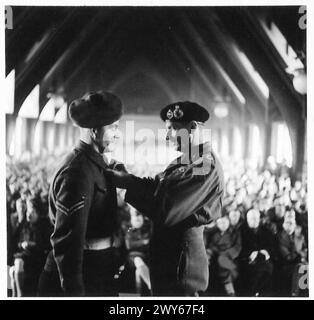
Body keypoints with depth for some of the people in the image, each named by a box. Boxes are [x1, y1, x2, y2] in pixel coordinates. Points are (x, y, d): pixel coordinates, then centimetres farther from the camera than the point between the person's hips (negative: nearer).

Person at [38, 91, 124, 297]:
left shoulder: (97, 164, 10)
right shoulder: (77, 172, -20)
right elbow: (67, 240, -24)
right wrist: (74, 291, -24)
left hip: (99, 274, 9)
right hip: (81, 278, -9)